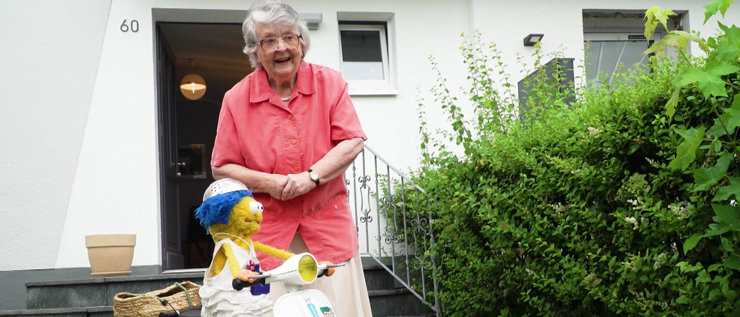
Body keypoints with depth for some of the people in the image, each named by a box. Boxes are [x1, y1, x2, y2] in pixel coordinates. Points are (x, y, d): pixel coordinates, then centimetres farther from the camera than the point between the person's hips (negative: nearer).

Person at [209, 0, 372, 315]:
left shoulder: (330, 83, 2)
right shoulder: (236, 99, 1)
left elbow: (352, 142, -4)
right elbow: (221, 169, 3)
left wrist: (311, 176, -17)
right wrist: (267, 182, -13)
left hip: (328, 225, 1)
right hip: (268, 232, 0)